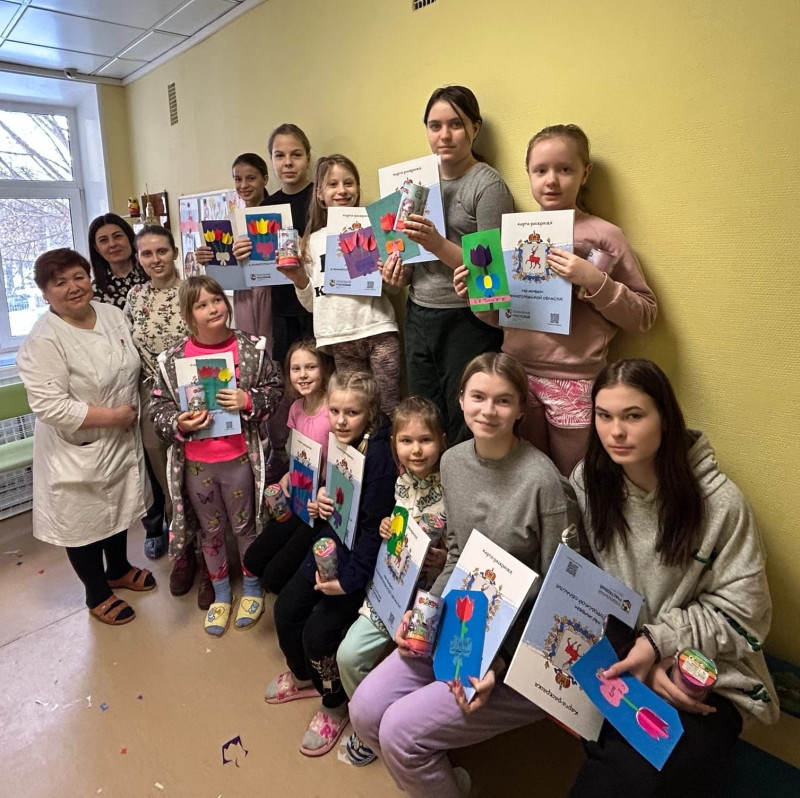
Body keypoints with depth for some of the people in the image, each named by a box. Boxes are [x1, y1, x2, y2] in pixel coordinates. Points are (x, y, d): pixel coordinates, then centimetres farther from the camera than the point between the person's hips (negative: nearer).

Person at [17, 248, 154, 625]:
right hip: (77, 452, -6)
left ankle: (119, 569, 49)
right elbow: (49, 406, -27)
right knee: (85, 522, 12)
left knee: (119, 508, 24)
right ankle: (97, 594, 35)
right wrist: (111, 416, -24)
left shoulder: (112, 314, -1)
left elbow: (134, 368, 9)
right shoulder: (43, 340, -22)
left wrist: (133, 413, -2)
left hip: (121, 440, 6)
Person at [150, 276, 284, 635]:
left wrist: (249, 401, -19)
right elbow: (158, 407, -1)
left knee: (245, 525, 15)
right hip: (196, 463, 2)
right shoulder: (173, 359, -6)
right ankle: (221, 594, 40)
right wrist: (178, 423, -20)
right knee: (211, 530, 18)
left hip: (239, 458, -1)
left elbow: (275, 387, -1)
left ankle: (252, 588, 39)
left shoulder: (251, 347, -8)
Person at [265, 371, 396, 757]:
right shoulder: (340, 441, -2)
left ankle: (335, 704, 22)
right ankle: (303, 675, 43)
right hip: (328, 546, 8)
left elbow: (374, 525, -23)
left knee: (318, 632, -9)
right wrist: (318, 497, -12)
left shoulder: (379, 455, -25)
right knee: (285, 609, 14)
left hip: (361, 559, -8)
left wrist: (349, 580, -22)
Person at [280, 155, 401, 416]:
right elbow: (311, 303, 15)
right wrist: (297, 278, -3)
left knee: (390, 409, -2)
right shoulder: (314, 240, 13)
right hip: (339, 337, 2)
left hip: (378, 329, -2)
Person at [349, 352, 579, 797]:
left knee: (401, 731, -13)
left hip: (524, 645, -6)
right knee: (365, 711, 0)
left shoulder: (543, 481, -23)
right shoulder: (453, 462, -1)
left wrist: (502, 662, -20)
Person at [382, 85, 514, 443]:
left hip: (468, 322, -6)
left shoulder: (488, 184, -8)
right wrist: (400, 272, 1)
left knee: (464, 432, 2)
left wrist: (439, 245, -25)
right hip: (419, 315, 6)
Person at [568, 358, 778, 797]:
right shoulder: (587, 481, -6)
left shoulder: (719, 501, -16)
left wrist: (658, 642, -19)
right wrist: (637, 658, -13)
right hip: (619, 662, 3)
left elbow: (741, 614, -8)